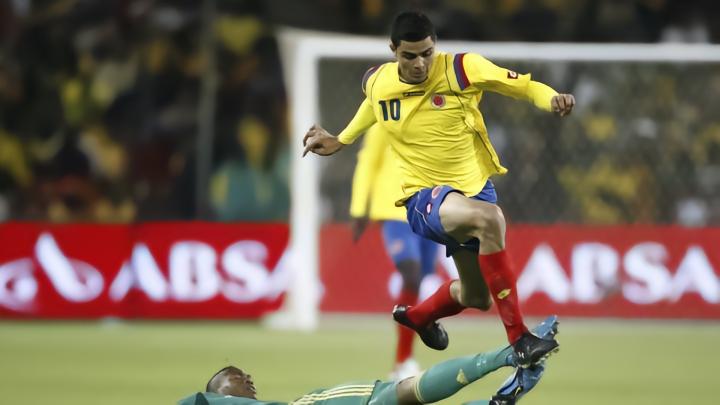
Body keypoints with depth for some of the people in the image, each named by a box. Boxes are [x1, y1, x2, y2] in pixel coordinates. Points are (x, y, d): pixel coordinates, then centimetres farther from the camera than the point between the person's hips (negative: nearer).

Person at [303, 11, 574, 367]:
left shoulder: (462, 69, -15)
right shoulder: (377, 83, -7)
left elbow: (524, 86, -10)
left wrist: (553, 100, -29)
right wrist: (340, 141, 22)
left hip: (474, 188, 3)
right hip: (425, 198, -3)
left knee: (478, 297, 16)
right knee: (489, 218, -37)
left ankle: (418, 315, 54)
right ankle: (518, 340, -36)